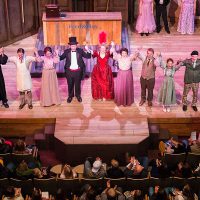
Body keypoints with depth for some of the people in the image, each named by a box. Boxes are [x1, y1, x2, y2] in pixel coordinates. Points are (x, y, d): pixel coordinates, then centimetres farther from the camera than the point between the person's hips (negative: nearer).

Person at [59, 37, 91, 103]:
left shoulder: (80, 51, -4)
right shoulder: (67, 51, -3)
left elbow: (88, 56, -5)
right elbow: (61, 58, -4)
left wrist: (88, 51, -25)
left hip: (78, 71, 0)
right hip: (69, 71, 0)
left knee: (78, 84, 15)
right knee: (70, 84, 13)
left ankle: (78, 95, 35)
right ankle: (70, 96, 32)